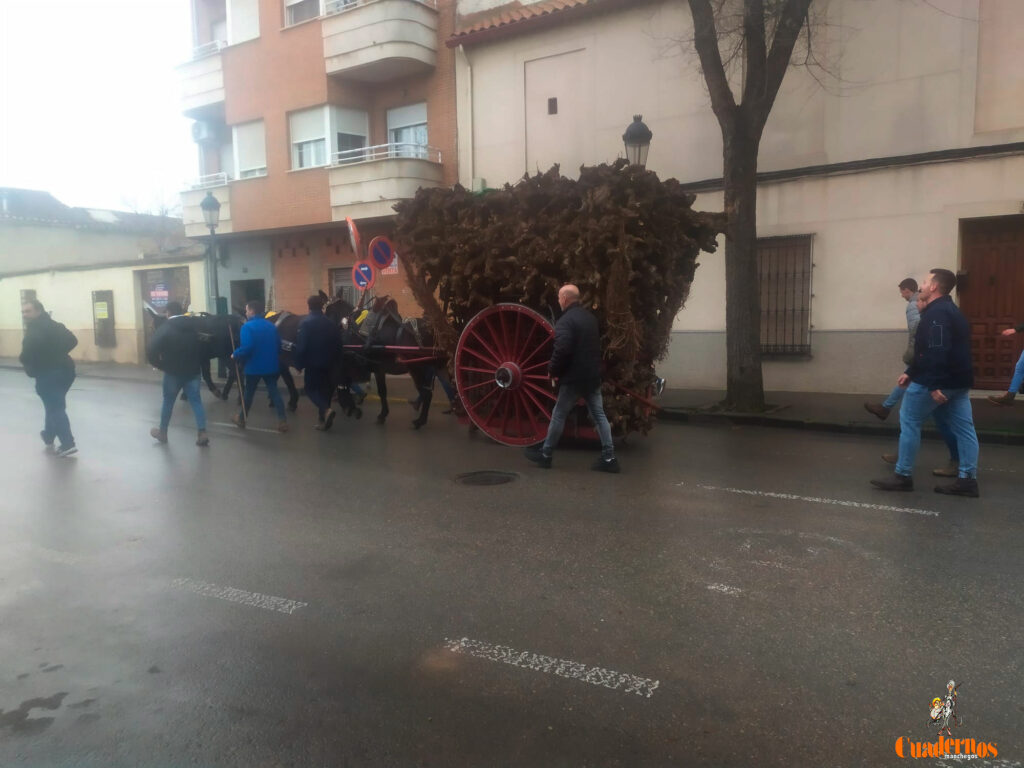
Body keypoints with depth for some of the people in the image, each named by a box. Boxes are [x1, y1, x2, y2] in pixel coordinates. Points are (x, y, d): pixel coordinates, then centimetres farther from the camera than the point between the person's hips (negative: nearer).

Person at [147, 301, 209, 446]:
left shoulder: (165, 328, -9)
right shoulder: (194, 325, 6)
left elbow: (151, 350, -16)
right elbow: (203, 346, 11)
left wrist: (159, 365, -2)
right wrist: (198, 364, 11)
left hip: (173, 372, -3)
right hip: (193, 371, 3)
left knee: (168, 401, 12)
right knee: (196, 400, 3)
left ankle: (162, 432, 26)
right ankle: (202, 432, -8)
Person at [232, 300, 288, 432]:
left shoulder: (247, 326, -13)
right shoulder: (271, 325, 7)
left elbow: (246, 347, -24)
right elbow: (278, 345, 13)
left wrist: (235, 355, -8)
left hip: (254, 367, -4)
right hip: (271, 366, 4)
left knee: (249, 393, 12)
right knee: (274, 391, 3)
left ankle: (241, 419, 29)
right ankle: (282, 421, -9)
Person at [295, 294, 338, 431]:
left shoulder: (306, 322, -13)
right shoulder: (330, 322, 3)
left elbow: (301, 345, -16)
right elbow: (337, 342, 6)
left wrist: (299, 363, -8)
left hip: (312, 362, -5)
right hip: (328, 362, 5)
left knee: (311, 389, 6)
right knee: (324, 388, 13)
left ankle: (326, 410, -20)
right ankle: (322, 420, 13)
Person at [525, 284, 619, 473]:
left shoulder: (565, 321, -15)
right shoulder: (591, 318, 13)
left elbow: (562, 350, -26)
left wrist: (553, 370, -10)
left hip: (573, 377, -7)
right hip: (593, 375, 7)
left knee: (558, 415, 6)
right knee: (599, 415, 8)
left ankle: (545, 454, 17)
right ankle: (609, 458, 6)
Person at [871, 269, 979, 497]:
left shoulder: (936, 313, -17)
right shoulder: (948, 310, 18)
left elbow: (937, 352, -26)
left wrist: (933, 385, -29)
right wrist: (910, 373, 22)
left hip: (935, 382, -10)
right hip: (957, 381, 10)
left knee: (909, 421, 0)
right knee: (963, 428, 7)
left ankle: (903, 476, 4)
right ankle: (967, 479, 9)